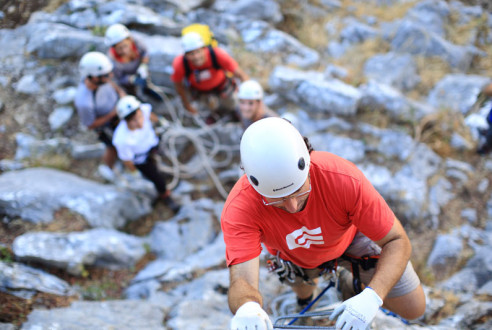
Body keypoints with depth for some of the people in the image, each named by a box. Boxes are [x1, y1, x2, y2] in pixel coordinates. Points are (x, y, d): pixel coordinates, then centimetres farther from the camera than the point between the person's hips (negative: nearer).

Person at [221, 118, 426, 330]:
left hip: (349, 235, 0)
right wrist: (246, 310, -76)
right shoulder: (239, 209, -43)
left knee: (413, 309, 2)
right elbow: (242, 279, -50)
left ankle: (354, 281, 31)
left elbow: (397, 242, -35)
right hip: (295, 255, 1)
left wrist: (371, 297, -53)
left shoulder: (343, 179, -44)